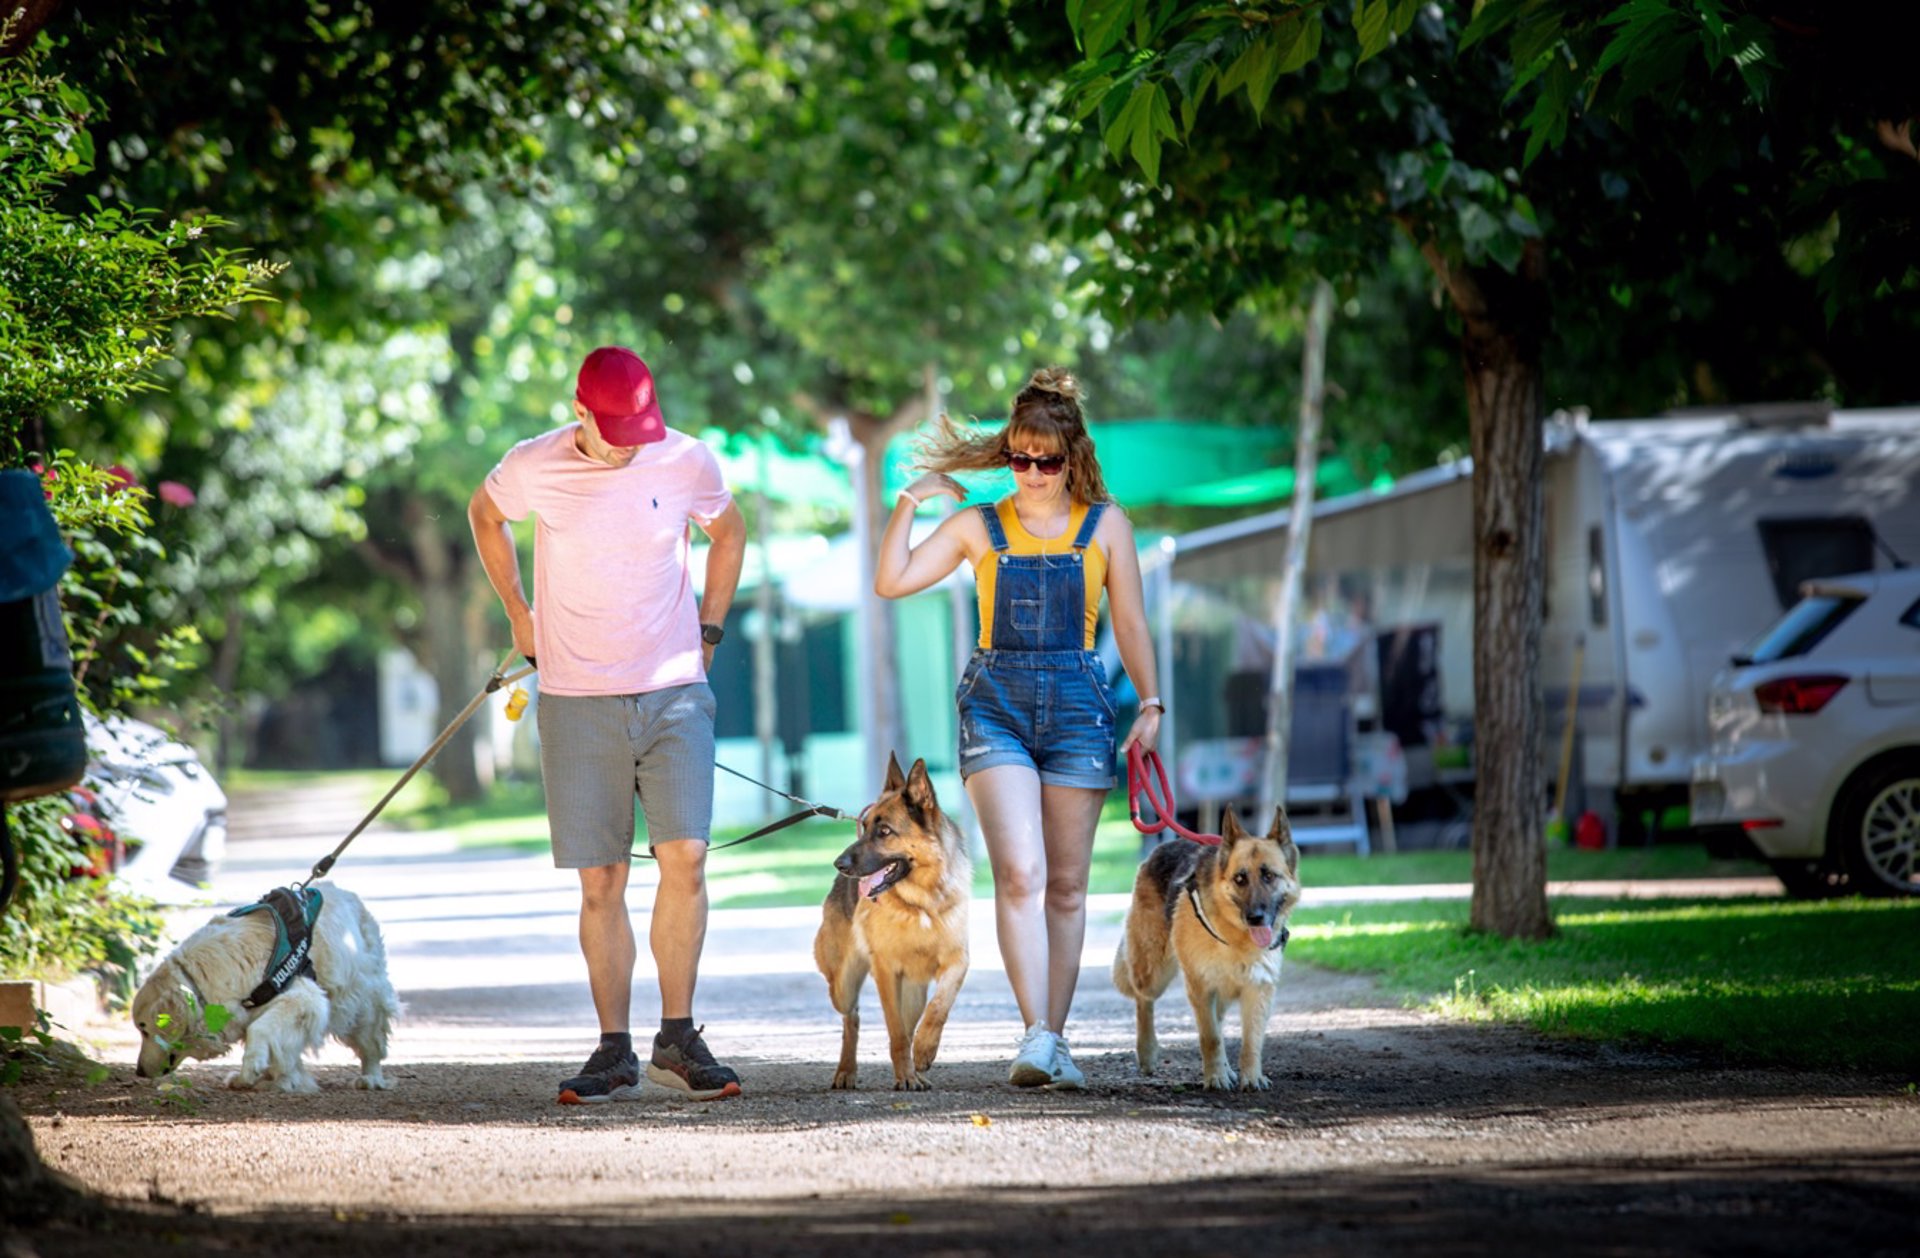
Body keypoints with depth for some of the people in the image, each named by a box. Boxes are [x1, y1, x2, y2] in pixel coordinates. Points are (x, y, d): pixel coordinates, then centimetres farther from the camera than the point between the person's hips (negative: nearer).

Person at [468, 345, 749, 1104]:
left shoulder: (687, 462, -3)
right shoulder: (533, 468, -5)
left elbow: (729, 533, 18)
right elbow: (484, 515, 18)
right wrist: (518, 613, 15)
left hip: (674, 693, 0)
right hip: (578, 700, 0)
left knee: (685, 858, -11)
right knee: (601, 881, -1)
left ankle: (677, 1039, 0)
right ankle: (615, 1053, 6)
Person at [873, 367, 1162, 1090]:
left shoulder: (1103, 525, 7)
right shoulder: (979, 526, 8)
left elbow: (1130, 622, 11)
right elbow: (891, 582, 1)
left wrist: (1150, 704, 7)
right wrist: (910, 503, -4)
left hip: (1076, 704, 1)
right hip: (996, 704, -1)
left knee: (1067, 885, 4)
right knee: (1020, 873, -17)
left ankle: (1053, 1042, 10)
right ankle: (1036, 1036, -21)